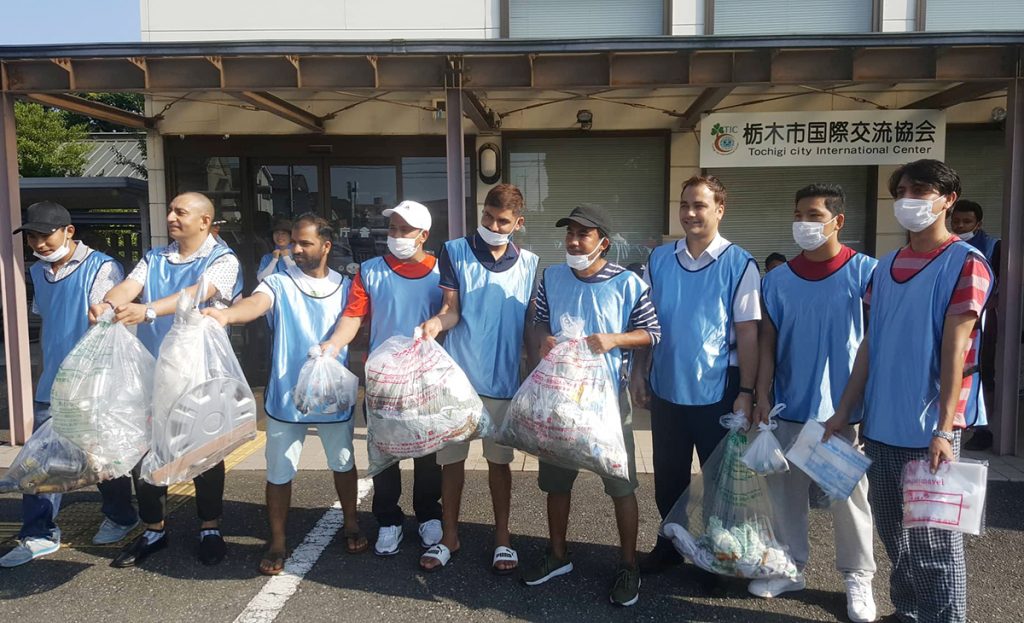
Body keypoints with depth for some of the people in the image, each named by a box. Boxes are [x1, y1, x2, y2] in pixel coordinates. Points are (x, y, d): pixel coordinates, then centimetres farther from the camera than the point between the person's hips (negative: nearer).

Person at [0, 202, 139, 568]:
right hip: (52, 385, 6)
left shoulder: (100, 268, -13)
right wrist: (51, 371, 20)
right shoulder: (38, 272, 11)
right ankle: (38, 535, 16)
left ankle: (120, 518, 27)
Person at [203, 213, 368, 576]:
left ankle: (351, 525, 38)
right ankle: (277, 542, 24)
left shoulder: (345, 286, 4)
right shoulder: (279, 284, -4)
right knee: (279, 472, 6)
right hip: (286, 396, -1)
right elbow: (257, 303, -26)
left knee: (343, 463, 16)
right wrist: (226, 314, -47)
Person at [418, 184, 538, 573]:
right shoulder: (455, 252, 0)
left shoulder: (528, 264, 6)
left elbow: (531, 321, 8)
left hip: (503, 378, 1)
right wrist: (436, 321, -26)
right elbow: (452, 309, -5)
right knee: (451, 457, 9)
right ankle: (449, 536, 26)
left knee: (499, 458, 11)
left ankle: (502, 536, 27)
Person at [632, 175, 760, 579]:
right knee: (667, 477, 17)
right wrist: (640, 372, 3)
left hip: (717, 392, -4)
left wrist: (746, 392, -12)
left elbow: (747, 331, -9)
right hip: (666, 388, 4)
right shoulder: (659, 259, 2)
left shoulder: (739, 264, -9)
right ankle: (668, 546, 37)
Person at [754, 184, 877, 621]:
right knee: (787, 489, 12)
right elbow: (767, 343, 4)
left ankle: (858, 577, 26)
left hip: (846, 407, -3)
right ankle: (790, 567, 29)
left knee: (849, 495, 9)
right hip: (790, 406, 3)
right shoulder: (777, 280, 3)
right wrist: (762, 398, -1)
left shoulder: (864, 271, -5)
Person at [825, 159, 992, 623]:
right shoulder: (886, 267, 11)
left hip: (927, 431, -6)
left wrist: (944, 429, -16)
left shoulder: (965, 263, -7)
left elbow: (954, 351, -13)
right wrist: (846, 411, 8)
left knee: (932, 542, 4)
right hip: (880, 426, 6)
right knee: (893, 533, 17)